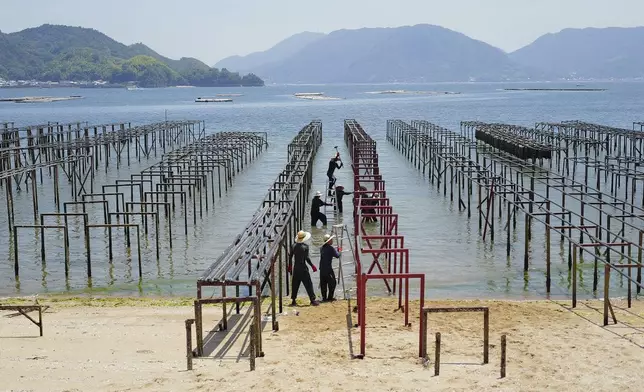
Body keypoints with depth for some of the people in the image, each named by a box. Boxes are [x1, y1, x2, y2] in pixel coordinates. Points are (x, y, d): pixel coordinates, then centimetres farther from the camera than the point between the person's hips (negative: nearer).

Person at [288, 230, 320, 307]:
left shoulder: (294, 246, 4)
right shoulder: (305, 246, -11)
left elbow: (290, 257, 10)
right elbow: (307, 258, -16)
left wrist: (289, 266, 21)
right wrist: (312, 266, -7)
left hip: (296, 268, 5)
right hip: (303, 268, -5)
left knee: (295, 284, 12)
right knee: (308, 284, -1)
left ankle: (293, 301, 15)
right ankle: (313, 300, -2)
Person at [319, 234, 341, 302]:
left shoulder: (322, 248, 12)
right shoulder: (330, 248, -12)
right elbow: (337, 255, -12)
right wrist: (338, 251, 9)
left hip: (322, 269, 7)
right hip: (328, 269, -7)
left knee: (323, 284, 9)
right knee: (332, 283, 3)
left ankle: (324, 298, 11)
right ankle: (330, 298, 2)